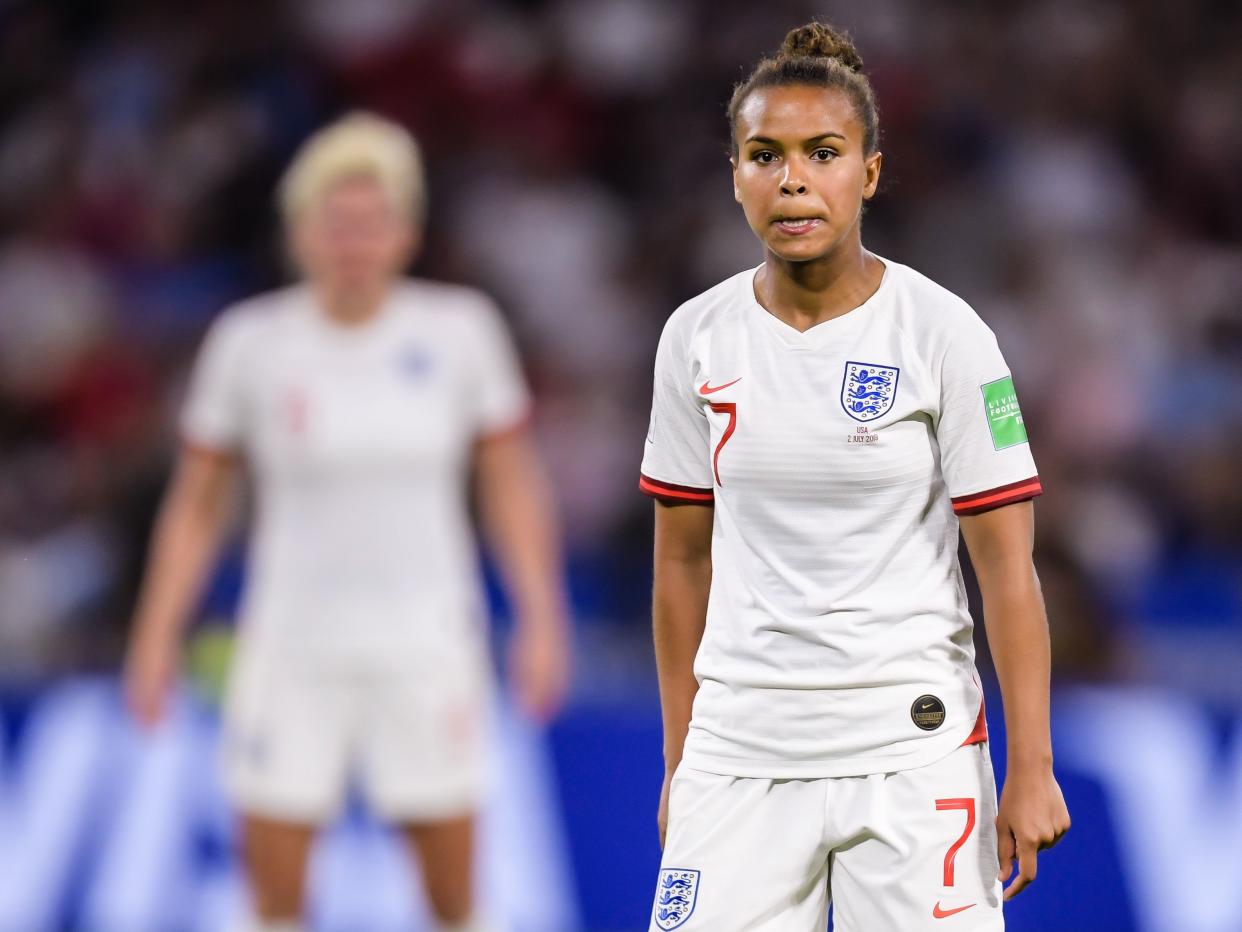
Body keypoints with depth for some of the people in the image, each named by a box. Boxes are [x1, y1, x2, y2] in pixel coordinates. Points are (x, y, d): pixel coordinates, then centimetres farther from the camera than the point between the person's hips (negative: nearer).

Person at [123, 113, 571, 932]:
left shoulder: (459, 330, -2)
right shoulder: (251, 341, -3)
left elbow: (512, 485, 5)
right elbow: (198, 503, 5)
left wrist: (542, 617, -2)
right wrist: (157, 634, 0)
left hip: (426, 645, 0)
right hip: (295, 646, 0)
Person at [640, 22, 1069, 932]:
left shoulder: (942, 332, -6)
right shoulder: (697, 337, 4)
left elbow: (1006, 566, -6)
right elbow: (683, 559, 11)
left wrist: (1031, 770, -10)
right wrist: (680, 761, 11)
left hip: (911, 747, -3)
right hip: (740, 746, 3)